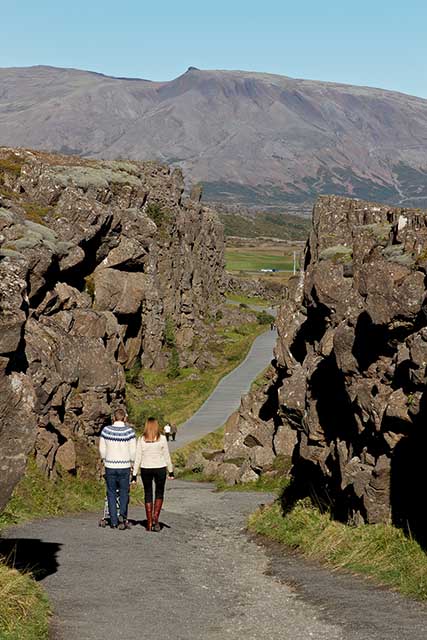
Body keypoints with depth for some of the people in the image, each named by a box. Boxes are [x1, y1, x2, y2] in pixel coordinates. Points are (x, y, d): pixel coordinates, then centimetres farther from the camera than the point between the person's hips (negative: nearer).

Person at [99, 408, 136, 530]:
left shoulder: (106, 430, -4)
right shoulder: (129, 431, -9)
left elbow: (102, 449, 3)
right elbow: (133, 451, -5)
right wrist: (131, 463, 11)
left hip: (110, 466, 1)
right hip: (124, 466, -1)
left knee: (111, 493, 9)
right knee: (124, 492, 11)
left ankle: (113, 522, 8)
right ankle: (122, 515, -11)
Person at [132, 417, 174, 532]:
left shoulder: (141, 440, -4)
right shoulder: (162, 439, -6)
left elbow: (138, 458, -4)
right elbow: (167, 456, -1)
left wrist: (134, 474, 1)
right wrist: (171, 471, 9)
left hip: (146, 469, 1)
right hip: (160, 468, -1)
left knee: (148, 495, 10)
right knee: (159, 493, 15)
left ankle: (149, 524, 10)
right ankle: (155, 518, -3)